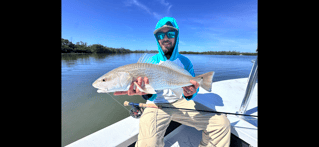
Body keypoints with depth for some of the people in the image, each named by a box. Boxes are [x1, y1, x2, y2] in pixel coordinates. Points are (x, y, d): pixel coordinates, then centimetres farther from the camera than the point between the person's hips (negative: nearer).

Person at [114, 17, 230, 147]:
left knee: (222, 124, -9)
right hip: (157, 105, -2)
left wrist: (190, 93, -28)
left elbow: (191, 87, -3)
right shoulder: (150, 62, -4)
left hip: (180, 102, 3)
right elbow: (152, 96, -11)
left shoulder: (185, 62, 3)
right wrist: (146, 92, -36)